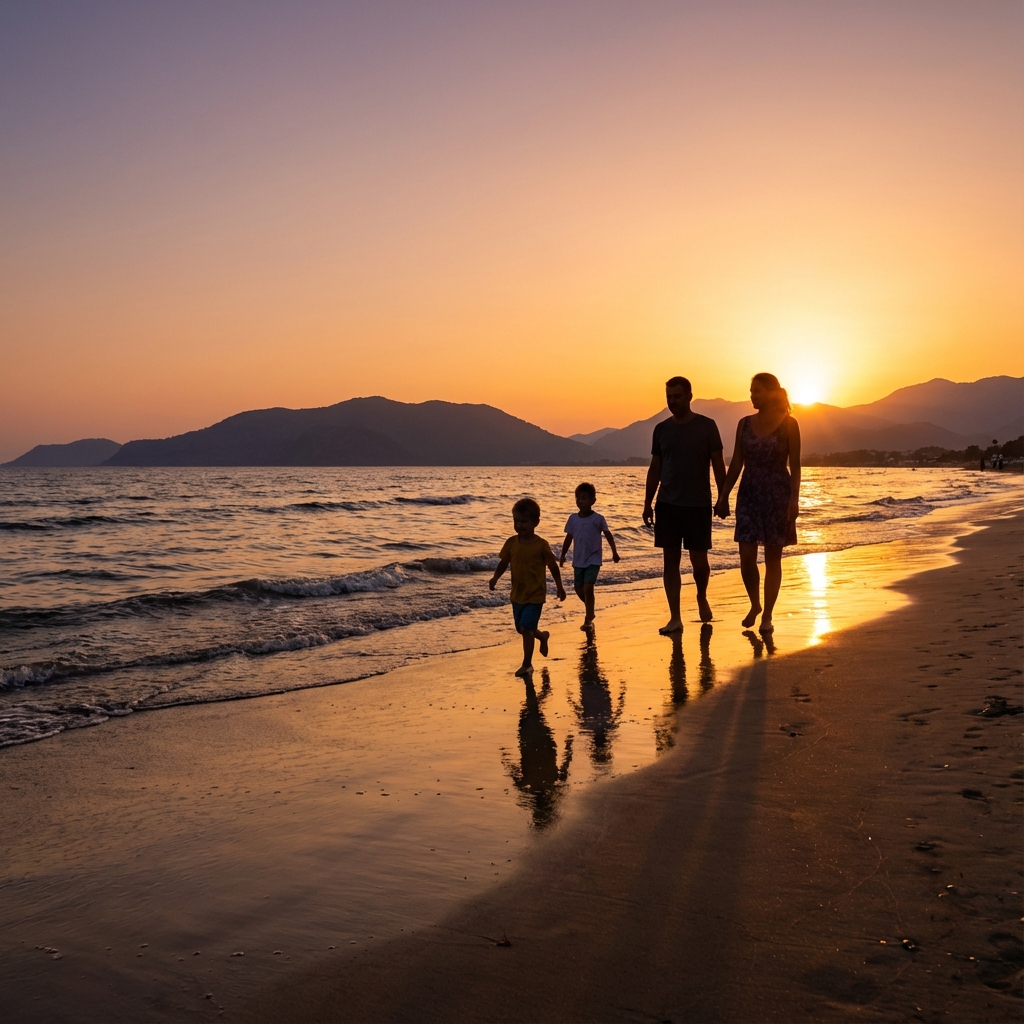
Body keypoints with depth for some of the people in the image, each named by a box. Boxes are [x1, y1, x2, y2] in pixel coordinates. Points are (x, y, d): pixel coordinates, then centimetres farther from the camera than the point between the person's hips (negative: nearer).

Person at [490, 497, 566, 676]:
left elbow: (553, 566, -4)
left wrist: (560, 587, 2)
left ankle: (527, 664, 3)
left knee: (526, 629, -11)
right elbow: (503, 563, 4)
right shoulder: (511, 543, -4)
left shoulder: (541, 545, -14)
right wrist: (495, 577, -15)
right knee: (521, 629, 17)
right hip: (517, 594, 5)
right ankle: (542, 636, 48)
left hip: (535, 595, -5)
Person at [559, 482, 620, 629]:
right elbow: (569, 538, 9)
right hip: (578, 561, 5)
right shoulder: (573, 518, 1)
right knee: (578, 589, 10)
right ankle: (590, 611, 36)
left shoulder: (598, 519, -9)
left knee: (588, 588, -14)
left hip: (593, 560, -4)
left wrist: (614, 552, -4)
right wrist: (563, 555, 9)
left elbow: (608, 535, -1)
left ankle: (588, 619, -3)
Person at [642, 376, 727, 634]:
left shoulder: (707, 426, -2)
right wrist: (647, 503, 6)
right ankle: (675, 618, 3)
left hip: (699, 505, -2)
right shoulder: (661, 429, 7)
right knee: (671, 560, 0)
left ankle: (702, 598, 33)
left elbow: (718, 464, -1)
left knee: (699, 560, 3)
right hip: (667, 504, 3)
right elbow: (655, 468, 10)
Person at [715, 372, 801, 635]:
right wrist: (724, 496, 5)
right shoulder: (745, 423, 6)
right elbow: (736, 463, 9)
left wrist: (794, 499, -13)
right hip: (749, 494, 3)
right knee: (746, 557, -3)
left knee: (772, 557, 3)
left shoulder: (788, 424, -4)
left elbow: (794, 465, -5)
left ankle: (767, 615, 12)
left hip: (778, 494, -3)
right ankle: (754, 605, 21)